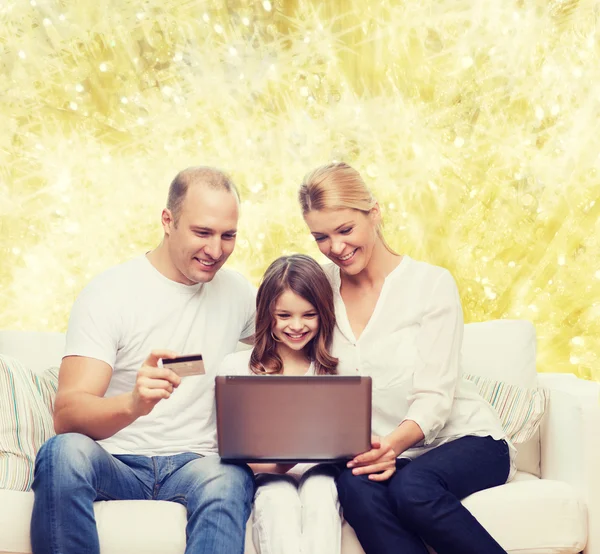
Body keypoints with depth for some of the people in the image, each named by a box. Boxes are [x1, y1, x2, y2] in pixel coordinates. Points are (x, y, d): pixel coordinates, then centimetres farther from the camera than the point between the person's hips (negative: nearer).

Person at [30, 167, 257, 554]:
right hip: (116, 464, -2)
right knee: (65, 452, -36)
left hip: (195, 463, 2)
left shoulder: (236, 292, 10)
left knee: (230, 479, -34)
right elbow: (66, 415, -14)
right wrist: (133, 404, -37)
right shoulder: (109, 293, -5)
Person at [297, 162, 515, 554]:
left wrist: (396, 442, -32)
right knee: (357, 487, -33)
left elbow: (434, 395, -12)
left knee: (412, 488, -36)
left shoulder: (431, 283, -5)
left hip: (462, 438, -2)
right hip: (380, 451, 3)